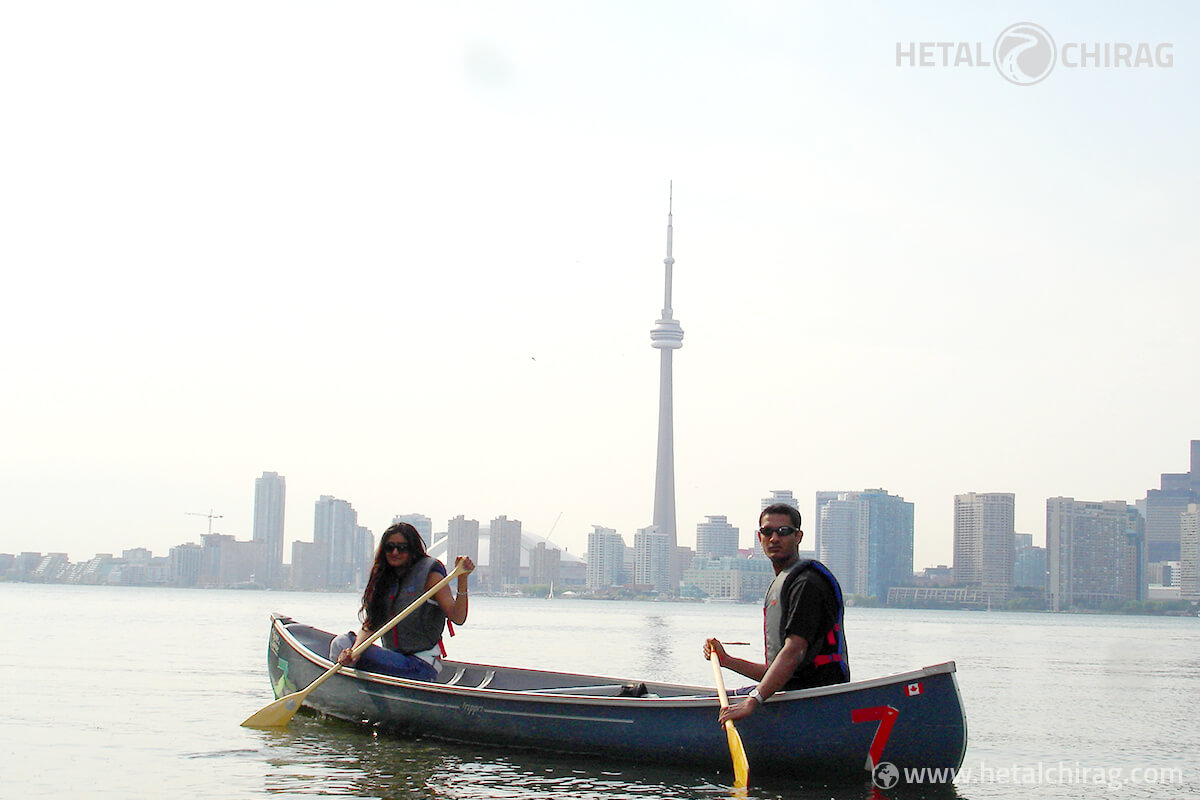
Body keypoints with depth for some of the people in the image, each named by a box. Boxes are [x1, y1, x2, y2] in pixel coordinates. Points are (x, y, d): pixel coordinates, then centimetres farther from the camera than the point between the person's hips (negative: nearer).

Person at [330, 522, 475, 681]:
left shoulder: (429, 574, -5)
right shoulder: (383, 578, 12)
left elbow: (457, 618, -15)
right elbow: (370, 625, 2)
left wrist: (462, 579, -29)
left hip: (421, 665, -7)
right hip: (392, 655, 7)